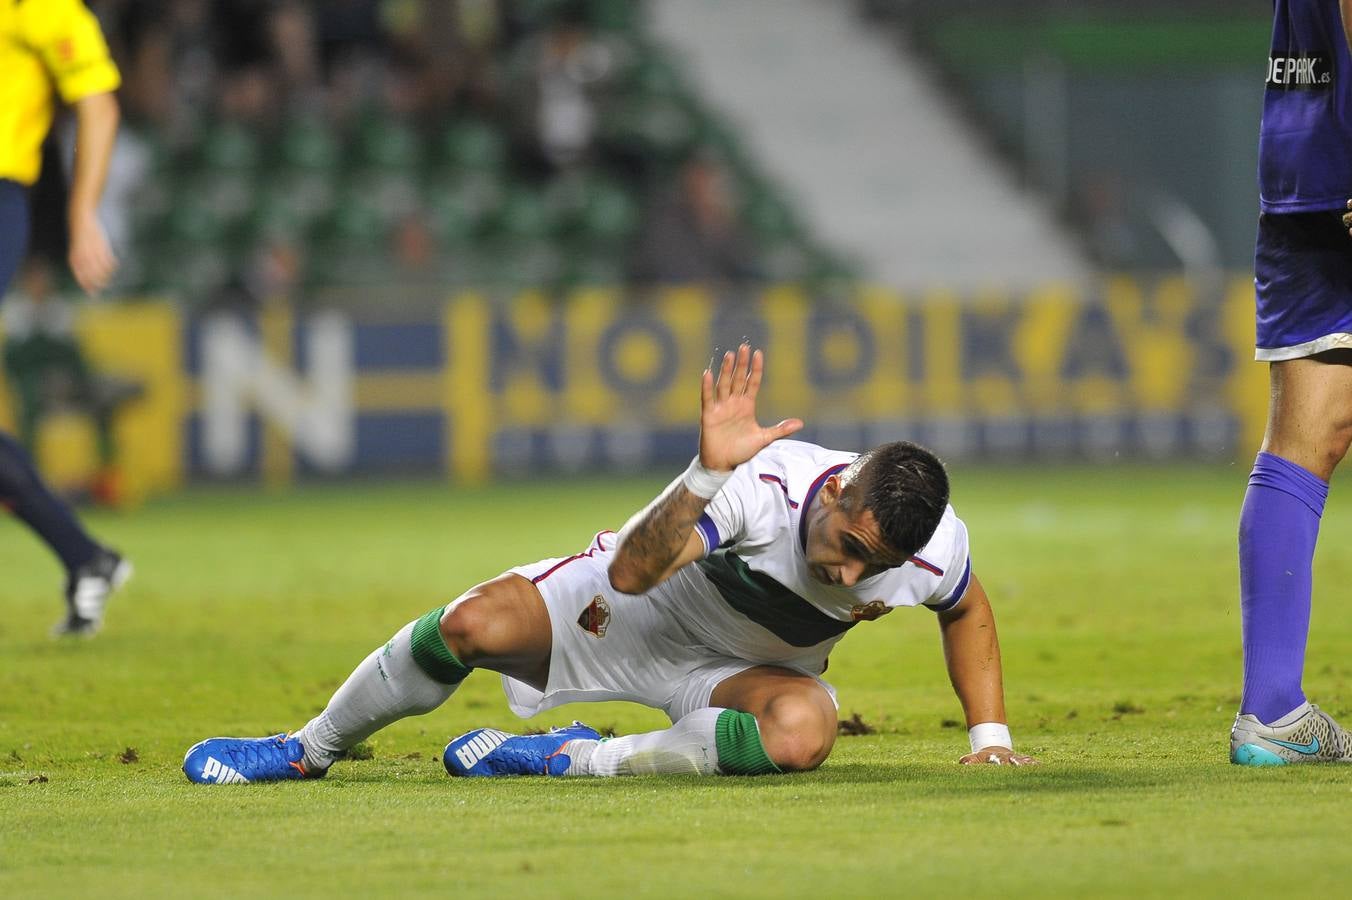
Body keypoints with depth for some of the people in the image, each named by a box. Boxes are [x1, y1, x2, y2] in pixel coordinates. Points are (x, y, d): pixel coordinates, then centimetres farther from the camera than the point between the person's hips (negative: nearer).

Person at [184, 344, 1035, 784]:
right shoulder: (769, 479, -37)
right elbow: (630, 571, -41)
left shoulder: (935, 550, -26)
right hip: (638, 601, -2)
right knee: (474, 626, -24)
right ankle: (310, 748, 6)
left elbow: (968, 612, 1)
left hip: (739, 666, 2)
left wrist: (991, 734, -1)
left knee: (804, 731, -35)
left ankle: (579, 759, -15)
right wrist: (709, 472, -54)